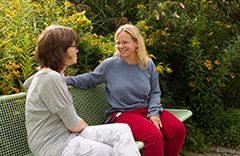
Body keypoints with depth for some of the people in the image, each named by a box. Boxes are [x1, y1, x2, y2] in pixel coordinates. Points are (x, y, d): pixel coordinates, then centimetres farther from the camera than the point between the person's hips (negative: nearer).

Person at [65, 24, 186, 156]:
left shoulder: (148, 65, 5)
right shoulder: (109, 64, -3)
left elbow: (155, 92, 12)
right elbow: (89, 79, 9)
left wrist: (153, 112, -5)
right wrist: (65, 80, -2)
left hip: (146, 109, 4)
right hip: (123, 114, -4)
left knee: (178, 129, -19)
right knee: (154, 135, -32)